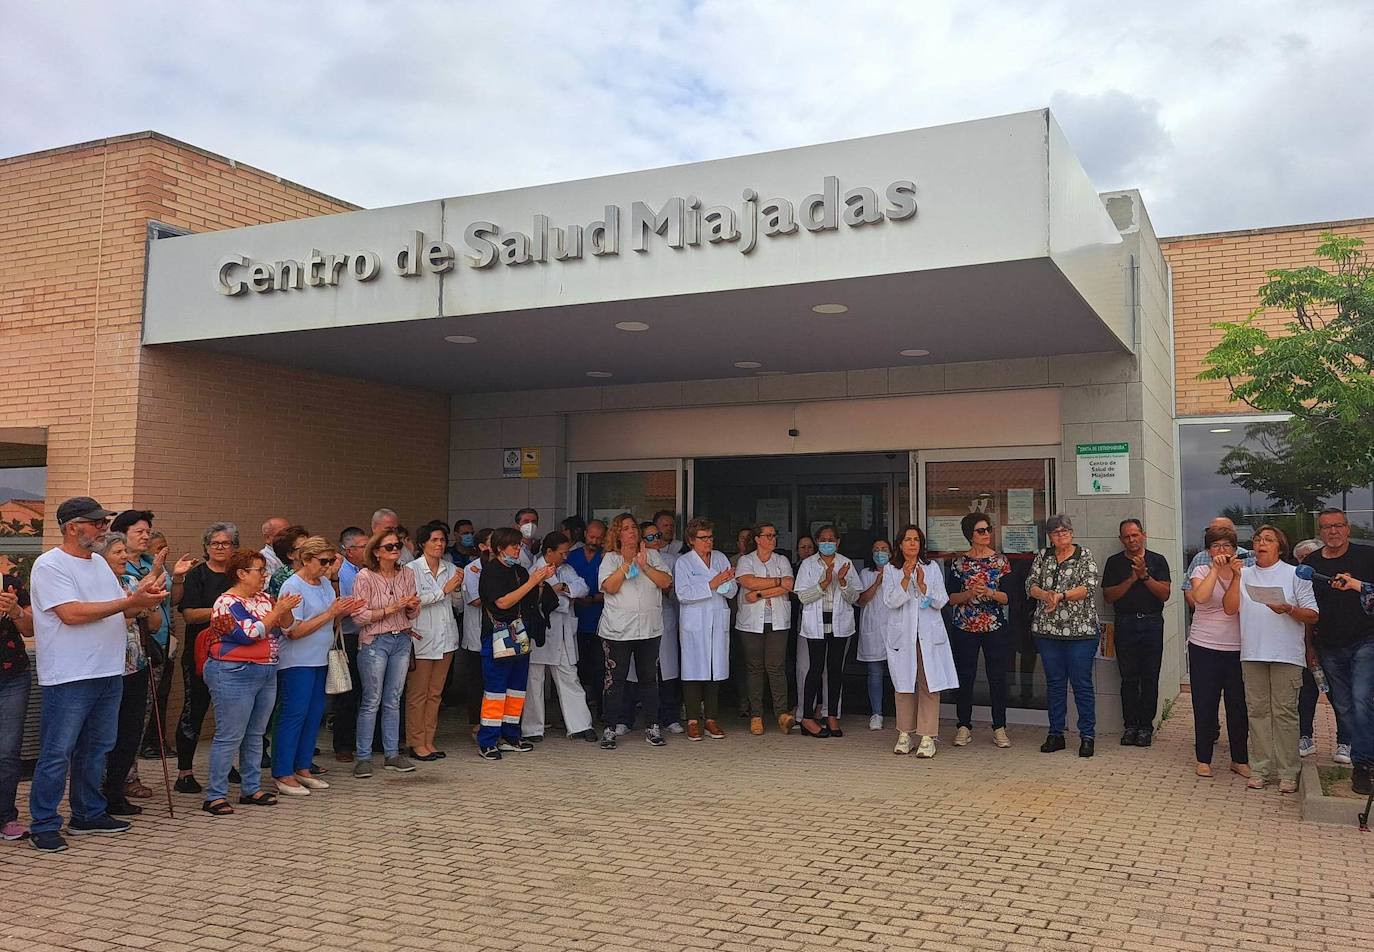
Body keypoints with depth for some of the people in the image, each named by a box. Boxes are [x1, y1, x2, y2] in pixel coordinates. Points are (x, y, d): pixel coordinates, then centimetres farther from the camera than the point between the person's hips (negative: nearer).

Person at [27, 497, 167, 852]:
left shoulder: (99, 563, 15)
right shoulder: (50, 565, -10)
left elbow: (124, 611, 17)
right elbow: (71, 613, -20)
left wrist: (142, 598, -6)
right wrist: (130, 601, -19)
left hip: (109, 674, 8)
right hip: (69, 677, -8)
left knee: (96, 749, 16)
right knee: (57, 754, -1)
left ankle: (89, 814, 27)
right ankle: (43, 825, 10)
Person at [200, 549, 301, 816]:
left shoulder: (264, 599, 12)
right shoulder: (227, 603, -10)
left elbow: (285, 627, 11)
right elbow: (249, 634, -20)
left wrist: (285, 611, -9)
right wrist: (277, 611, -17)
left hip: (266, 674, 8)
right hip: (234, 675, -8)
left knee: (255, 735, 13)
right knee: (229, 736, -5)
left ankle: (251, 789, 21)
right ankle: (215, 796, 2)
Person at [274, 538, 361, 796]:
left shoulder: (325, 583, 10)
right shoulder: (293, 587, -15)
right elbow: (294, 631, -20)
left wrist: (344, 610, -2)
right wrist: (331, 613, -20)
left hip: (319, 659, 8)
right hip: (296, 662, -8)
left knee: (314, 714, 11)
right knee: (293, 715, -5)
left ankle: (302, 768, 21)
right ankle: (283, 775, 2)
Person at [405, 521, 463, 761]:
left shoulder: (451, 569, 10)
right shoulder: (411, 569, -5)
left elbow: (458, 604, 14)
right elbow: (413, 600, -17)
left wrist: (457, 588, -6)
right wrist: (444, 590, -15)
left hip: (446, 638, 5)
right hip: (422, 639, -5)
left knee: (435, 693, 11)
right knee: (417, 693, 0)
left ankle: (429, 741, 18)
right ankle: (416, 743, 8)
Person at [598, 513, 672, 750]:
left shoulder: (652, 555, 10)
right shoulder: (611, 558, 3)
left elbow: (666, 581, -2)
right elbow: (609, 587, -12)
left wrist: (644, 566, -14)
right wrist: (626, 563, -17)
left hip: (650, 629, 3)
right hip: (617, 630, -2)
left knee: (649, 678, 8)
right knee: (615, 679, -1)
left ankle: (653, 728, 17)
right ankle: (609, 730, 6)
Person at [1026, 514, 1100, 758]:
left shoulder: (1084, 556, 1)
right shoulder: (1042, 556, 11)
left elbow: (1089, 587, -10)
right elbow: (1030, 584, 4)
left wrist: (1061, 595, -19)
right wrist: (1045, 595, -16)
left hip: (1080, 629, -3)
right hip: (1047, 629, 3)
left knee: (1082, 683, 0)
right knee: (1054, 683, 9)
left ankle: (1087, 736, 9)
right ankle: (1055, 735, 17)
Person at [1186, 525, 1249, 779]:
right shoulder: (1202, 571, 0)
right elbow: (1200, 597, -20)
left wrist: (1237, 574, -15)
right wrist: (1216, 569, -18)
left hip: (1237, 649, 1)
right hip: (1205, 648, -1)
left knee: (1238, 706, 9)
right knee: (1205, 705, 5)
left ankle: (1240, 759, 22)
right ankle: (1203, 759, 16)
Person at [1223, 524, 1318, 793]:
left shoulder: (1294, 574, 4)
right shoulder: (1244, 574, 12)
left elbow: (1312, 616, 2)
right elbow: (1230, 608, 1)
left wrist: (1289, 609, -17)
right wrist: (1236, 577, -4)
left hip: (1286, 654, -3)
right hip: (1253, 654, 3)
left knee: (1285, 712, -1)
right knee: (1257, 711, 6)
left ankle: (1287, 773, 6)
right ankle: (1259, 769, 13)